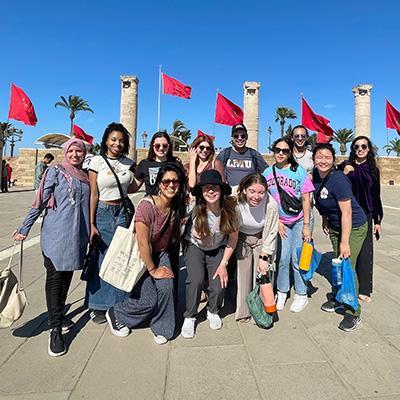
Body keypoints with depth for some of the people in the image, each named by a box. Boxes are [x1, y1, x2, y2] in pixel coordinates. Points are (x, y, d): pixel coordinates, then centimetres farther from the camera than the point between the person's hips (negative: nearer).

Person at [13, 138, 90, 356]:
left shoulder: (85, 176, 13)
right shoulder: (55, 171, -2)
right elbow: (40, 202, -3)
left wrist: (89, 231, 19)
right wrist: (25, 228, -2)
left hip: (77, 236, 5)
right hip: (56, 234, -5)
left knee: (67, 276, 14)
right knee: (54, 277, 0)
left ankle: (59, 315, 31)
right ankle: (55, 329, 8)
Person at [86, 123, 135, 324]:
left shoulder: (128, 163, 7)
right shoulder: (97, 161, -4)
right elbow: (93, 195, -6)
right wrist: (91, 224, -9)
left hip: (123, 212, 3)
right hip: (103, 213, -3)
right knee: (103, 259, 4)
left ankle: (118, 304, 23)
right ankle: (97, 306, 22)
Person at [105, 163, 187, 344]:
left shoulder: (177, 206, -10)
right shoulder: (147, 205, -29)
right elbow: (143, 243, -24)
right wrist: (152, 270, -15)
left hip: (161, 253, 5)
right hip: (140, 256, -5)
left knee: (167, 288, -17)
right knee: (148, 301, -6)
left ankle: (161, 328, 9)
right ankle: (115, 314, 24)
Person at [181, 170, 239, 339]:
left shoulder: (229, 209, -20)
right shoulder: (195, 208, -25)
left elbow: (233, 237, -10)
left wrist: (223, 263, -11)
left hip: (218, 249, 1)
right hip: (195, 247, -1)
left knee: (219, 286, -15)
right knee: (196, 279, -25)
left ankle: (213, 311, 21)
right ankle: (189, 317, 3)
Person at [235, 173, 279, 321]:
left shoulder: (271, 204, -27)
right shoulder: (236, 201, -28)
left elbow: (271, 233, -13)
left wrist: (264, 258, -12)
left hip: (262, 238, 0)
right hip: (241, 238, 0)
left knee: (262, 273, -5)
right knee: (243, 273, -3)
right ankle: (243, 311, 13)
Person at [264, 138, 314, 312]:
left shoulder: (299, 171, -9)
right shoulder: (268, 172, 0)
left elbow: (306, 200, -9)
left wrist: (306, 226, -12)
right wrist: (276, 221, 1)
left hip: (299, 220, -3)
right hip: (281, 221, 3)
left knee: (298, 257, 1)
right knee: (282, 257, 3)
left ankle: (301, 295, 19)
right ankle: (281, 292, 22)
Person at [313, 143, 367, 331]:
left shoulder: (338, 180, -26)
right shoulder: (316, 175, -4)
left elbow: (347, 213, -26)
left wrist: (345, 242, -24)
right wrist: (325, 220, 15)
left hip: (353, 227, -7)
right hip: (334, 226, 7)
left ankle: (353, 313, 8)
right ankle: (337, 298, 33)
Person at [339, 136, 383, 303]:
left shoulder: (373, 169, 9)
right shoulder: (345, 166, 2)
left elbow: (376, 197, 11)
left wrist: (377, 221, 9)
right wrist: (343, 174, -14)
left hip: (365, 216, 2)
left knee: (365, 252, 2)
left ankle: (364, 289, 15)